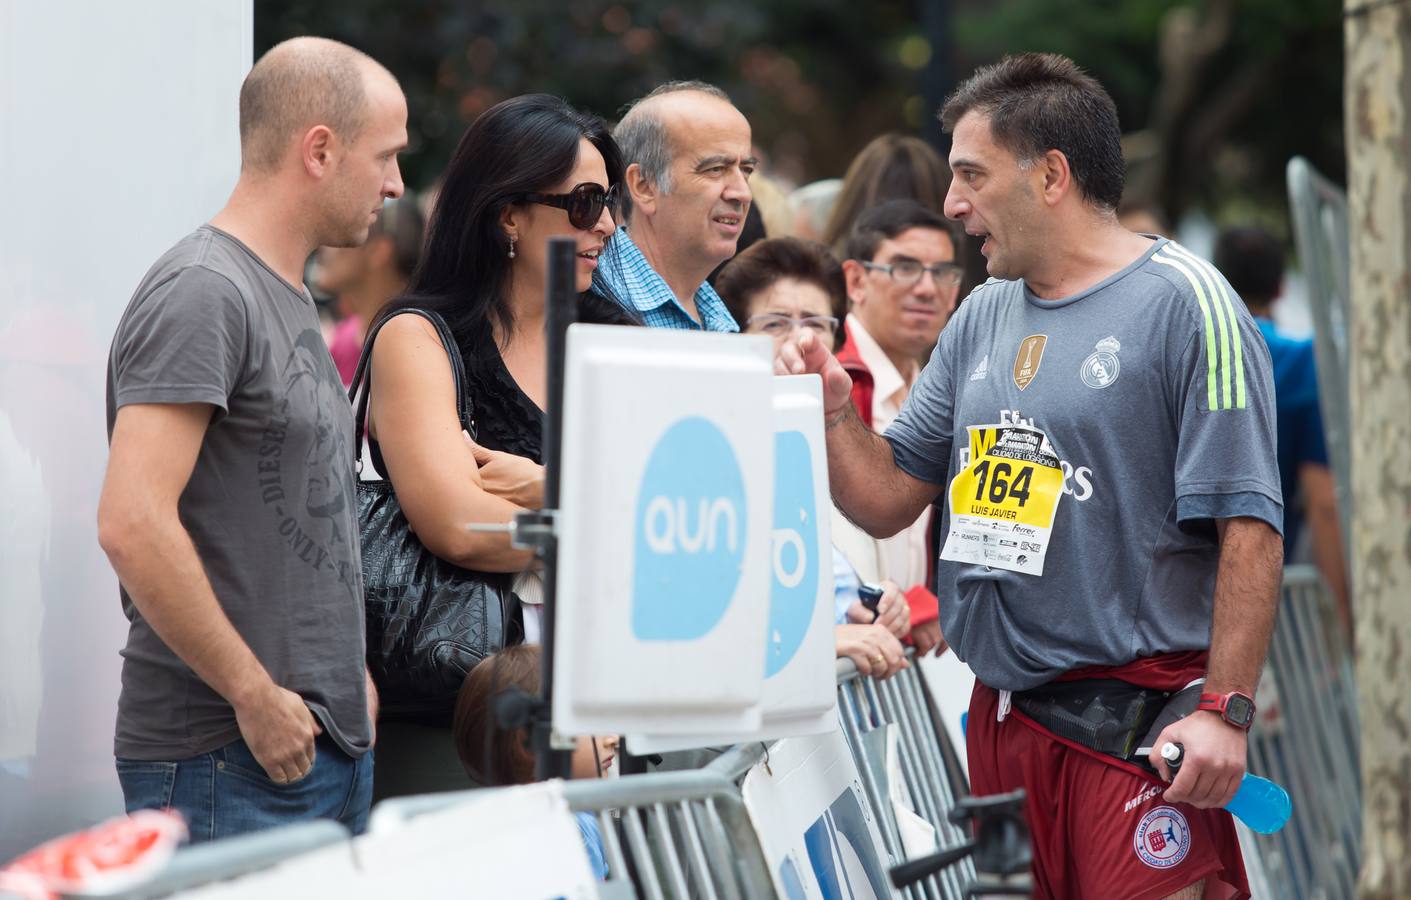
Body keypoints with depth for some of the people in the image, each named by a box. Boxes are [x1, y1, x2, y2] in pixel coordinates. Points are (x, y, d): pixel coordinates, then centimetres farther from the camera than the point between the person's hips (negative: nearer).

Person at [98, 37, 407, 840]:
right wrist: (257, 698, -19)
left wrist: (349, 674, 14)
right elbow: (132, 525, -23)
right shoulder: (202, 293, -13)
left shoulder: (289, 296, 18)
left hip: (330, 745, 9)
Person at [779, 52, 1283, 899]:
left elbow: (1249, 526, -14)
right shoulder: (984, 316, 16)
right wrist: (833, 414, -1)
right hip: (1002, 718, 7)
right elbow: (889, 498, 18)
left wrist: (1226, 712, -20)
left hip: (1142, 726, -7)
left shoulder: (1183, 302, -8)